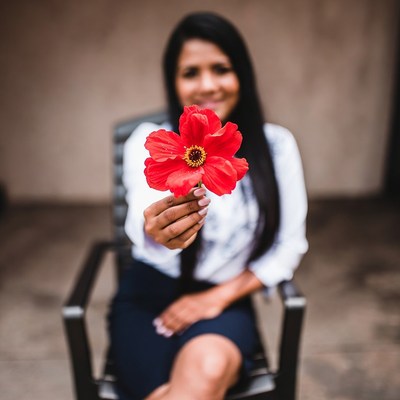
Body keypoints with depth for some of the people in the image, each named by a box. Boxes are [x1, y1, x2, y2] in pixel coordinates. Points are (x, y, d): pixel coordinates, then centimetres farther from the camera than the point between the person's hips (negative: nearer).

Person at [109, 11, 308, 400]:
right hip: (148, 295, 0)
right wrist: (157, 232, -50)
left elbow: (289, 245, 1)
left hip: (225, 300, 1)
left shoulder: (276, 145, -2)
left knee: (209, 368, -32)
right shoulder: (148, 141, -6)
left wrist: (220, 296, -9)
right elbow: (140, 223, -25)